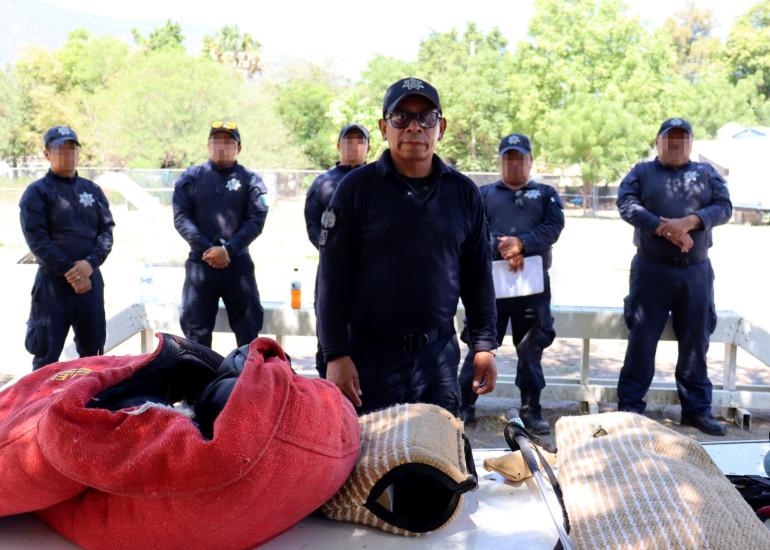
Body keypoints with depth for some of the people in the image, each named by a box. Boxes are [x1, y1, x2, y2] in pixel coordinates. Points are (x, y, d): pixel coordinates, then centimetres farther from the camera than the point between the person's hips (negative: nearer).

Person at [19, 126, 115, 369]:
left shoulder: (92, 190, 12)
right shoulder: (37, 192, -1)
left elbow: (107, 230, 5)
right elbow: (36, 238, -9)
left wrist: (90, 263, -12)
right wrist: (68, 271, -16)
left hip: (91, 278, 4)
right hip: (53, 281, -4)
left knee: (93, 349, 12)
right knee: (47, 352, 2)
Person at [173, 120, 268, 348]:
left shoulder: (249, 179, 5)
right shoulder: (191, 177, 7)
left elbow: (256, 220, -3)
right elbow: (181, 218, 0)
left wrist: (228, 250, -14)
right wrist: (206, 249, -12)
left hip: (238, 263, 0)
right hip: (200, 263, 1)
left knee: (248, 326, 5)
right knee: (195, 328, 5)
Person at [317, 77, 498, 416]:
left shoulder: (463, 192, 7)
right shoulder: (358, 188, -2)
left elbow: (478, 274, 13)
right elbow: (333, 277, -5)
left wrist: (484, 344, 9)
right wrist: (336, 355, -9)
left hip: (440, 354, 3)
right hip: (371, 355, -3)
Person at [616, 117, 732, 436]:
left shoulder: (706, 173, 14)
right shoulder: (642, 172, 9)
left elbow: (724, 207, 1)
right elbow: (626, 204, -7)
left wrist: (689, 222, -17)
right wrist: (664, 228, -18)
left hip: (696, 270, 2)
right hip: (651, 269, -2)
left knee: (696, 342, 8)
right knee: (642, 339, 2)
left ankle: (697, 409, 18)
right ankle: (630, 406, 11)